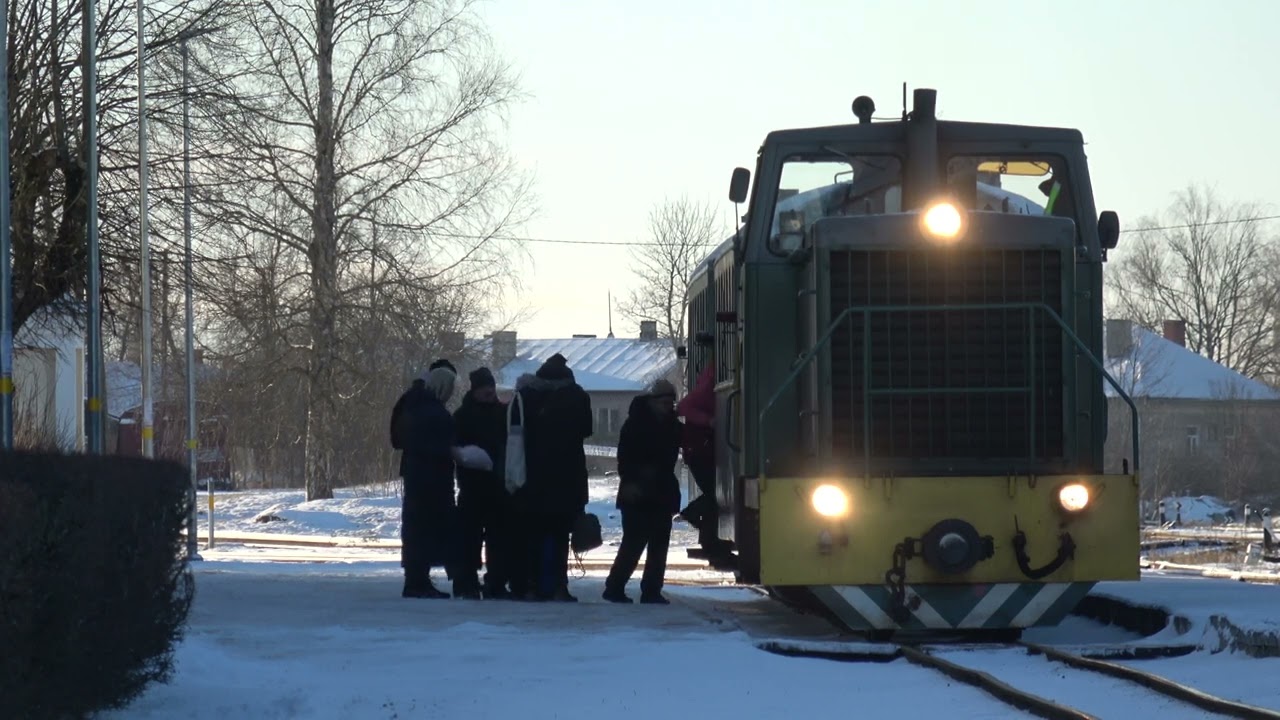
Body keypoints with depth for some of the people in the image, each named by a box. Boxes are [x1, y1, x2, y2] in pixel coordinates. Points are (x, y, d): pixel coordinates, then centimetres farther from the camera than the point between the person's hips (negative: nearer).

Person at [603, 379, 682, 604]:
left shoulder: (673, 425, 11)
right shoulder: (635, 423, -6)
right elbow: (624, 456, -11)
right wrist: (629, 482, -20)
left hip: (662, 493, 6)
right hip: (637, 493, -6)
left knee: (659, 543, 4)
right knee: (634, 542, -9)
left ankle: (651, 590, 7)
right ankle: (614, 587, -2)